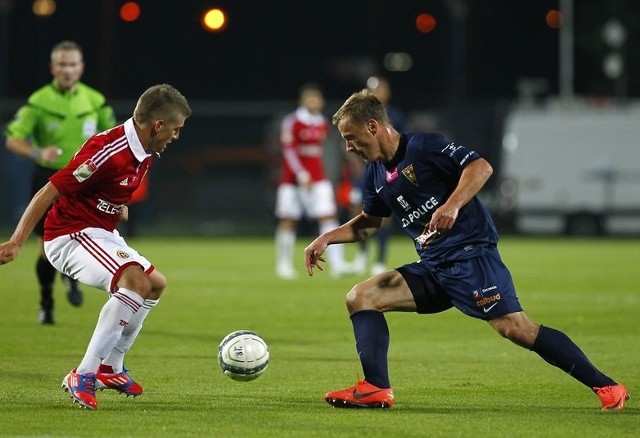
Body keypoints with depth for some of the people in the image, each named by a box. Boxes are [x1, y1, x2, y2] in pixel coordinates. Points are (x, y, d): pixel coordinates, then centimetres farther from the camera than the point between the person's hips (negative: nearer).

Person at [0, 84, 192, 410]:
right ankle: (84, 376, -28)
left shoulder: (143, 153, 3)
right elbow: (50, 192, -25)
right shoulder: (109, 150, -26)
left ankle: (110, 369, 29)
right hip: (69, 235, -11)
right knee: (135, 281, -30)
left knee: (156, 284, 21)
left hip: (101, 233, 11)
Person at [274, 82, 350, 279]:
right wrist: (300, 173, -24)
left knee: (328, 216, -8)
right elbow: (288, 150, -14)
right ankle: (284, 264, 18)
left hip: (317, 179, 4)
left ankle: (337, 264, -14)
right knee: (288, 220, 4)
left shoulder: (323, 124, 10)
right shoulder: (291, 122, -9)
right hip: (292, 179, -4)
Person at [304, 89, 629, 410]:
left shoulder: (422, 146, -9)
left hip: (471, 254, -8)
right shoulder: (375, 173, 15)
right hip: (432, 269, 8)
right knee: (360, 297, -2)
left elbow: (480, 166, -18)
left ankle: (605, 386, -15)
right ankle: (376, 389, -8)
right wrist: (327, 238, 19)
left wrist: (452, 206, -31)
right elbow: (368, 222, 31)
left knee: (514, 327, -20)